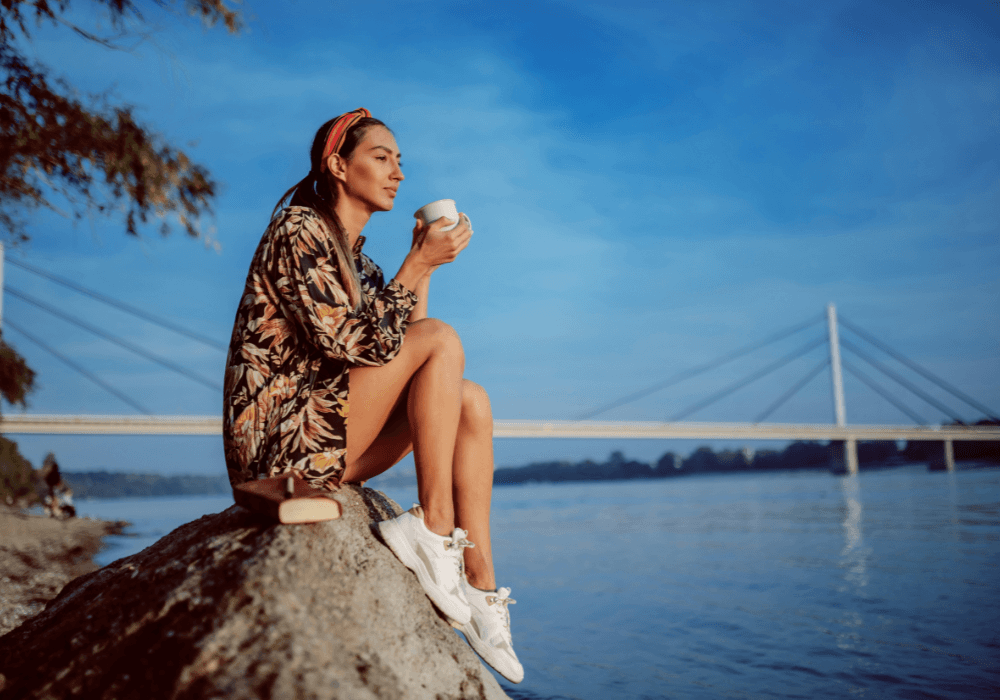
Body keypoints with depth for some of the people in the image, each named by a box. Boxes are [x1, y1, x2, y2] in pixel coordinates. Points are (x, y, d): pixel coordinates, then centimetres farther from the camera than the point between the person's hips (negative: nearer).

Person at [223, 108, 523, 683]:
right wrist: (418, 265, -15)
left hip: (326, 444, 9)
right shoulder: (299, 229, -8)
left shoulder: (358, 258, 18)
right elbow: (349, 344, -19)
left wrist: (423, 265, 3)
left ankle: (480, 583, -12)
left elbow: (396, 352, 10)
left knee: (472, 402, -6)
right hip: (280, 441, -9)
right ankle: (433, 527, -14)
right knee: (442, 340, -18)